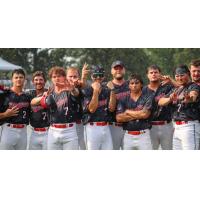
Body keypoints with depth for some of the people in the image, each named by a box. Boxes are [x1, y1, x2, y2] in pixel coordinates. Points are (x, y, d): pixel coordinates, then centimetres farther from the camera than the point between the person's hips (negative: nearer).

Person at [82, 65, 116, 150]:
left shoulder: (107, 90, 11)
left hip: (106, 128, 5)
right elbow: (91, 109, -16)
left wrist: (112, 91, -6)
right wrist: (96, 91, -18)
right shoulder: (86, 91, -4)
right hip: (92, 127, -5)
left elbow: (111, 108, 0)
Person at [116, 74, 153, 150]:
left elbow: (145, 114, -14)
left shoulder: (147, 98, 2)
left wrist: (128, 112, -2)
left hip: (143, 135, -3)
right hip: (128, 136, 3)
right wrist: (138, 114, -9)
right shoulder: (124, 100, 9)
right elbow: (119, 118, -4)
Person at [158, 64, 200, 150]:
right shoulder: (175, 90, 17)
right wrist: (170, 99, -17)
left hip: (189, 126, -8)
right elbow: (160, 102, 5)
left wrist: (189, 98, -54)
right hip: (177, 127, 8)